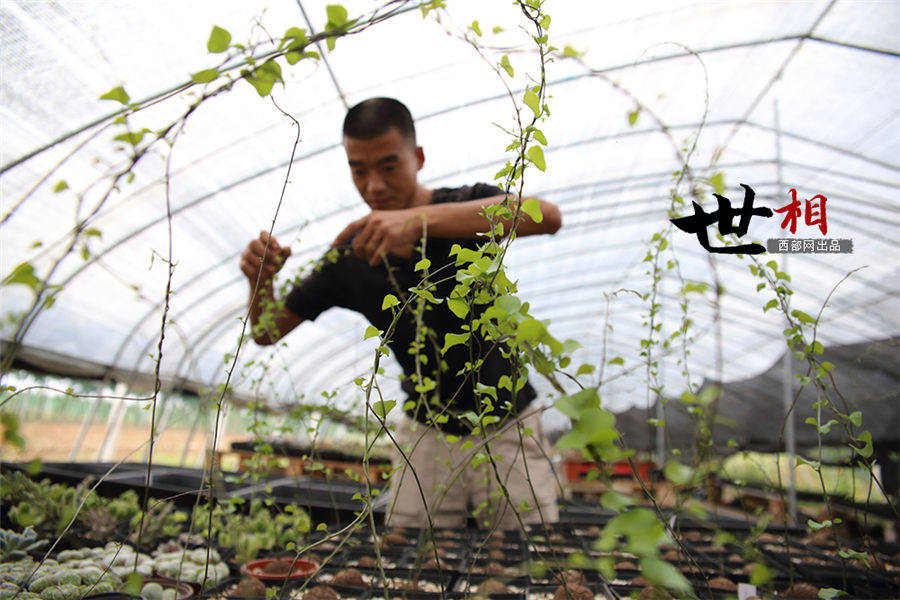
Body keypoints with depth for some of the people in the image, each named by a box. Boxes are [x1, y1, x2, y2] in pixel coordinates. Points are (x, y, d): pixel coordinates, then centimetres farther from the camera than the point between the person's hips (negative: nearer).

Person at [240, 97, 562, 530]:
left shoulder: (469, 208, -12)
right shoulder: (349, 255, -4)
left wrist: (422, 219, -45)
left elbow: (547, 216, -35)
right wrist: (260, 280, -21)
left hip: (506, 431, -1)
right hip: (426, 437, 2)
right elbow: (267, 332, 2)